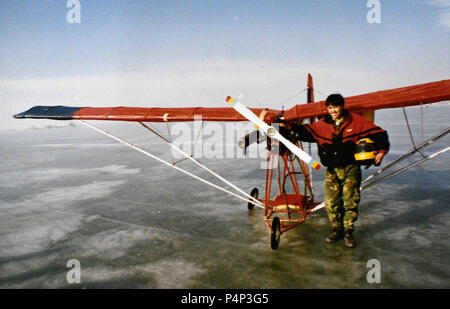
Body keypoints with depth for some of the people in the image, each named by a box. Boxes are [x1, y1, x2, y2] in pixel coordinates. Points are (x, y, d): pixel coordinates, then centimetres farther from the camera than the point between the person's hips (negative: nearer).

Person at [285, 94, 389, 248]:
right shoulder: (322, 125, 6)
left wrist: (381, 150, -3)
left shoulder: (356, 121, 0)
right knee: (331, 202, 0)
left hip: (351, 168, -2)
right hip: (332, 170, 2)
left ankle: (348, 232, 13)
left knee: (350, 201, -3)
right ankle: (337, 229, 19)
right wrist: (287, 127, -5)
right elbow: (303, 131, 8)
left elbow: (378, 132, 5)